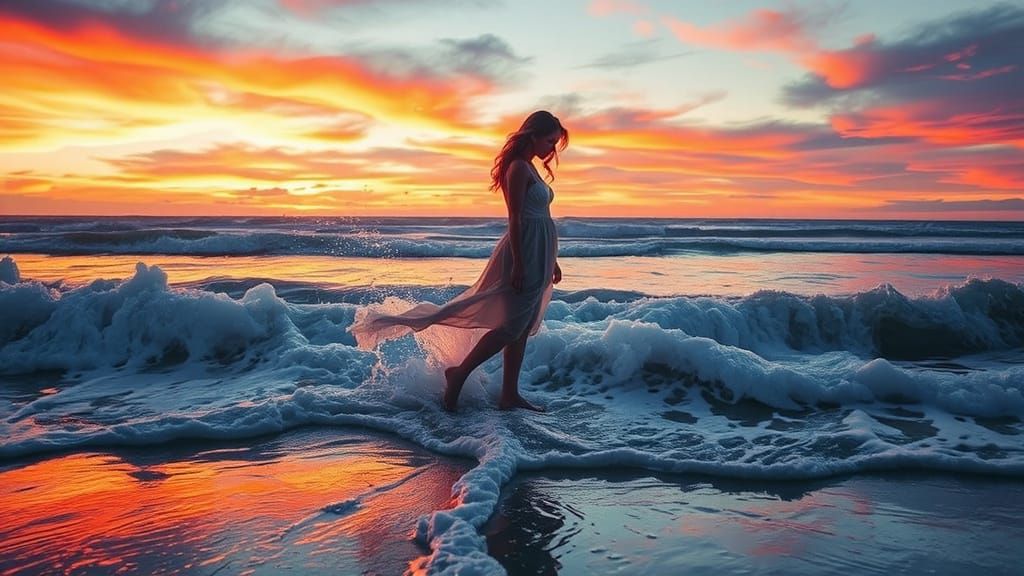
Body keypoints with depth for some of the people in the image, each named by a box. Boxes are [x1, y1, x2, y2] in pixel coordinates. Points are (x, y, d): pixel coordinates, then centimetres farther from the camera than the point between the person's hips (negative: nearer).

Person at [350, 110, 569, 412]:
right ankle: (459, 374, 2)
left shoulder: (530, 169, 17)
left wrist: (551, 261, 22)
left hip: (538, 257, 10)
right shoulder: (518, 168, -12)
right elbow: (515, 219, -18)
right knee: (512, 326, -8)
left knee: (523, 328, 10)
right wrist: (518, 264, -22)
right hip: (524, 254, -10)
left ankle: (510, 395, 15)